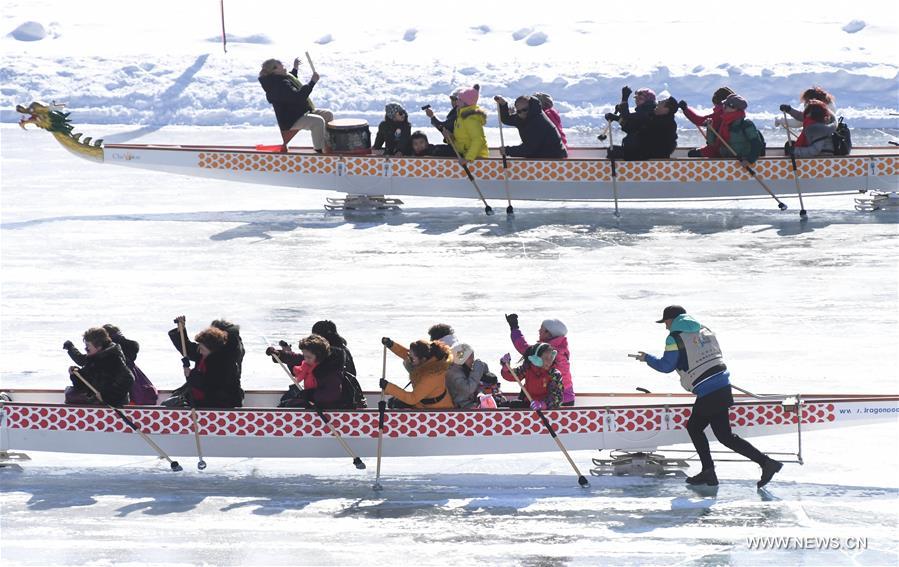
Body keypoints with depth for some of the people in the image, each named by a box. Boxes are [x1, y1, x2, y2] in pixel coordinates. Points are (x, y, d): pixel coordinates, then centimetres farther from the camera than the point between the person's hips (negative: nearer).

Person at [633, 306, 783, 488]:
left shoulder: (675, 338, -6)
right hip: (722, 383, 9)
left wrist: (646, 358, 14)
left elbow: (666, 366, -2)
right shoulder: (704, 330, 16)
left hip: (709, 392, -9)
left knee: (725, 436, 1)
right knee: (694, 427, 16)